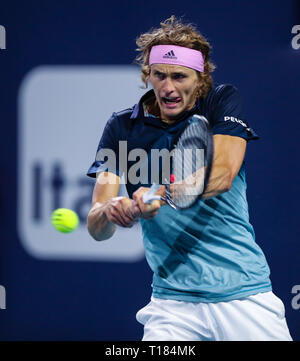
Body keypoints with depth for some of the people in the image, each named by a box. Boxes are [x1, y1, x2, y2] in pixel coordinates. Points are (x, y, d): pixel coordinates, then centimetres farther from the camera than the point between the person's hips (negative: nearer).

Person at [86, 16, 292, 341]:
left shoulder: (223, 102, 1)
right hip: (173, 299, 1)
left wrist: (161, 195, -35)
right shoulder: (122, 128, 3)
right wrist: (111, 211, -29)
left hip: (245, 293, -1)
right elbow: (96, 228, -4)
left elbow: (222, 175, -17)